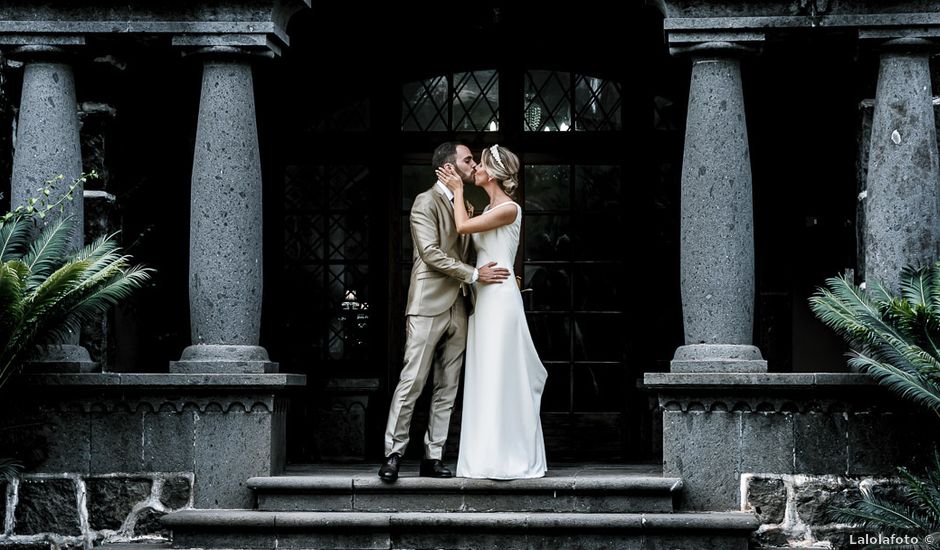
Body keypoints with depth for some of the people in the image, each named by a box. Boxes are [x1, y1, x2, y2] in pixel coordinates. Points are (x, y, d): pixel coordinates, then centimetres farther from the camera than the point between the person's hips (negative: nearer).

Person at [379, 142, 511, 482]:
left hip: (457, 310, 7)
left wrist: (502, 276, 10)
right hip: (428, 306, -7)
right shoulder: (426, 202, -3)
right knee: (412, 382, -9)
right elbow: (431, 253, -13)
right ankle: (393, 454, -6)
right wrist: (474, 274, -14)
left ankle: (433, 458, 8)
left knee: (447, 389, 5)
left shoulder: (465, 206, 19)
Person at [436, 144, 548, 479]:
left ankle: (509, 459, -3)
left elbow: (462, 227, -14)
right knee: (486, 376, 8)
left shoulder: (509, 209, -10)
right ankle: (491, 455, 12)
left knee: (501, 375, -7)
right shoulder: (490, 210, 17)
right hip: (485, 300, 9)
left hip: (500, 298, -9)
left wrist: (458, 191, -2)